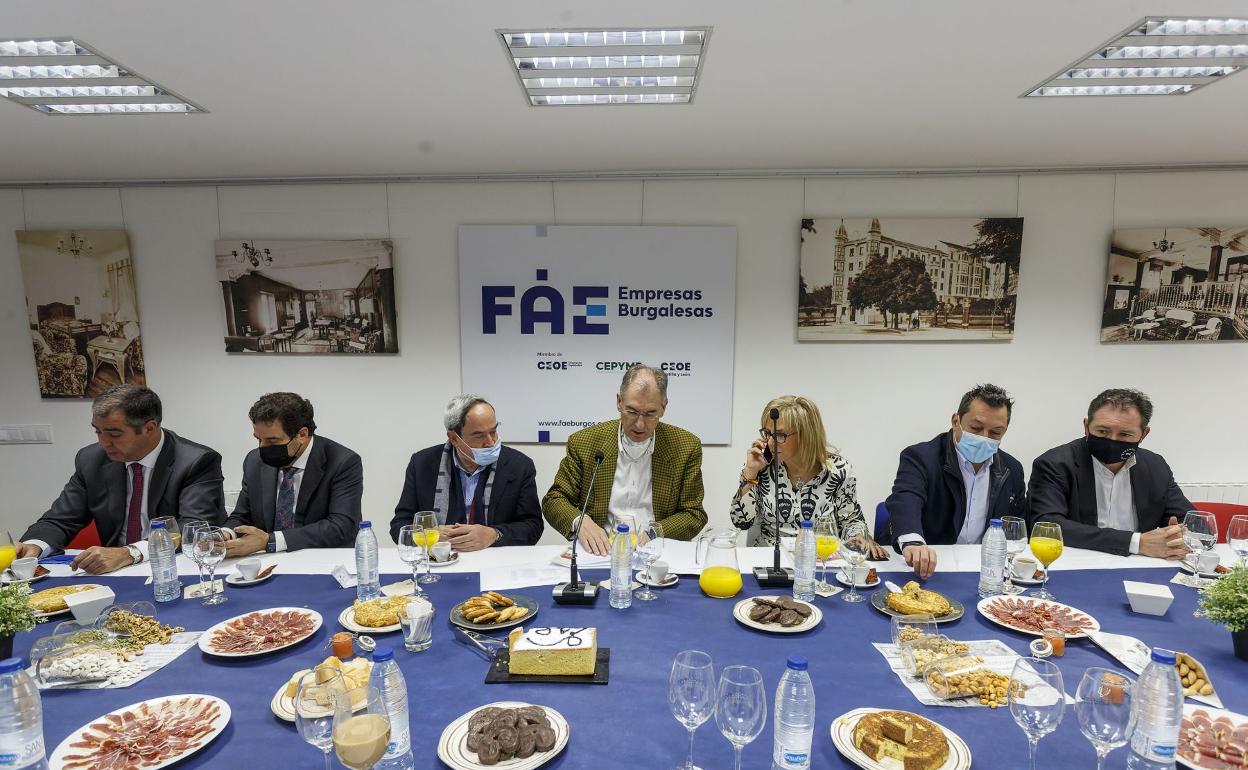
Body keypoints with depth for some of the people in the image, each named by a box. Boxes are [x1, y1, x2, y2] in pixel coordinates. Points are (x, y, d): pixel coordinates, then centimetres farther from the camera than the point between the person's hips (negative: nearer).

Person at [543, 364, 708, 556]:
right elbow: (554, 500, 2)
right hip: (602, 552, -1)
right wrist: (580, 522, -20)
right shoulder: (584, 443, -1)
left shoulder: (687, 447, -1)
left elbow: (694, 515, 2)